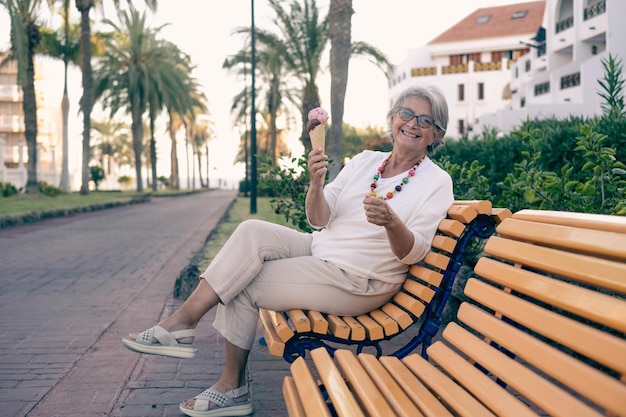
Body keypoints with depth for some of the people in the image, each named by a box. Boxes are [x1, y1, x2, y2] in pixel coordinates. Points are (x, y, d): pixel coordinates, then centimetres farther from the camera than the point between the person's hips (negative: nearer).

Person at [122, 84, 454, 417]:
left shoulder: (436, 183, -5)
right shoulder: (365, 161, 9)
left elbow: (412, 254, -14)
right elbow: (319, 220, 2)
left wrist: (392, 223, -35)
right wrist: (316, 183, -18)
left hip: (358, 283, -6)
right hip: (320, 250, 6)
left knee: (244, 286, -14)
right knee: (252, 231, -17)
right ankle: (183, 321, -13)